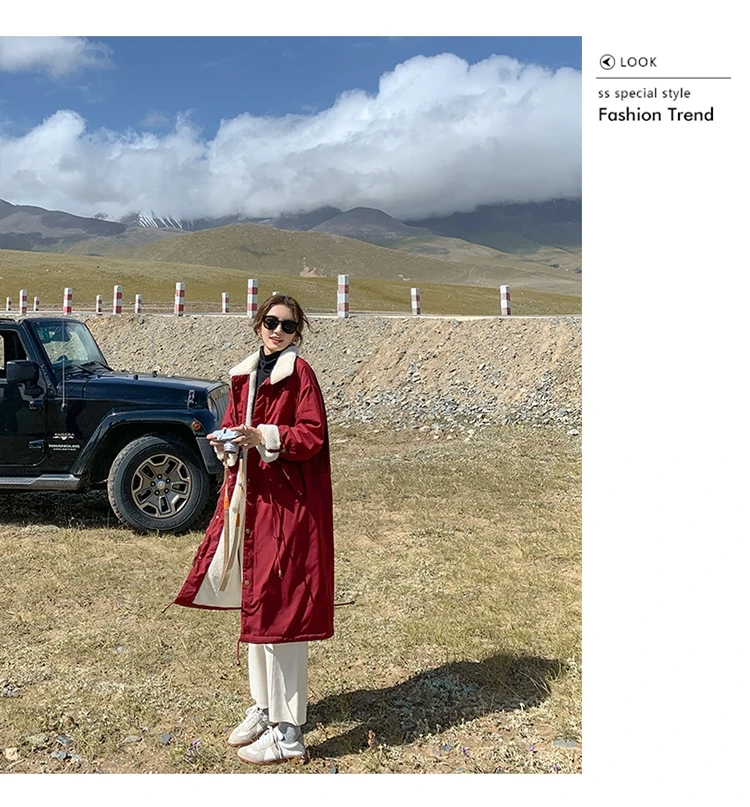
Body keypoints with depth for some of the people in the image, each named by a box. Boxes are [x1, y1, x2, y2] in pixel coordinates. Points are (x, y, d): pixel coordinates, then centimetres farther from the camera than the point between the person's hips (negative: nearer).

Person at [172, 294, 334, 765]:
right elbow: (234, 426, 16)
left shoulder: (299, 374, -9)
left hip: (287, 504, -8)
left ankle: (288, 730, 11)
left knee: (278, 609, -3)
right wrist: (228, 442, -5)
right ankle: (265, 707, 33)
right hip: (249, 497, 8)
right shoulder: (246, 375, 12)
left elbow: (312, 436, -14)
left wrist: (264, 437, -26)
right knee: (253, 603, 16)